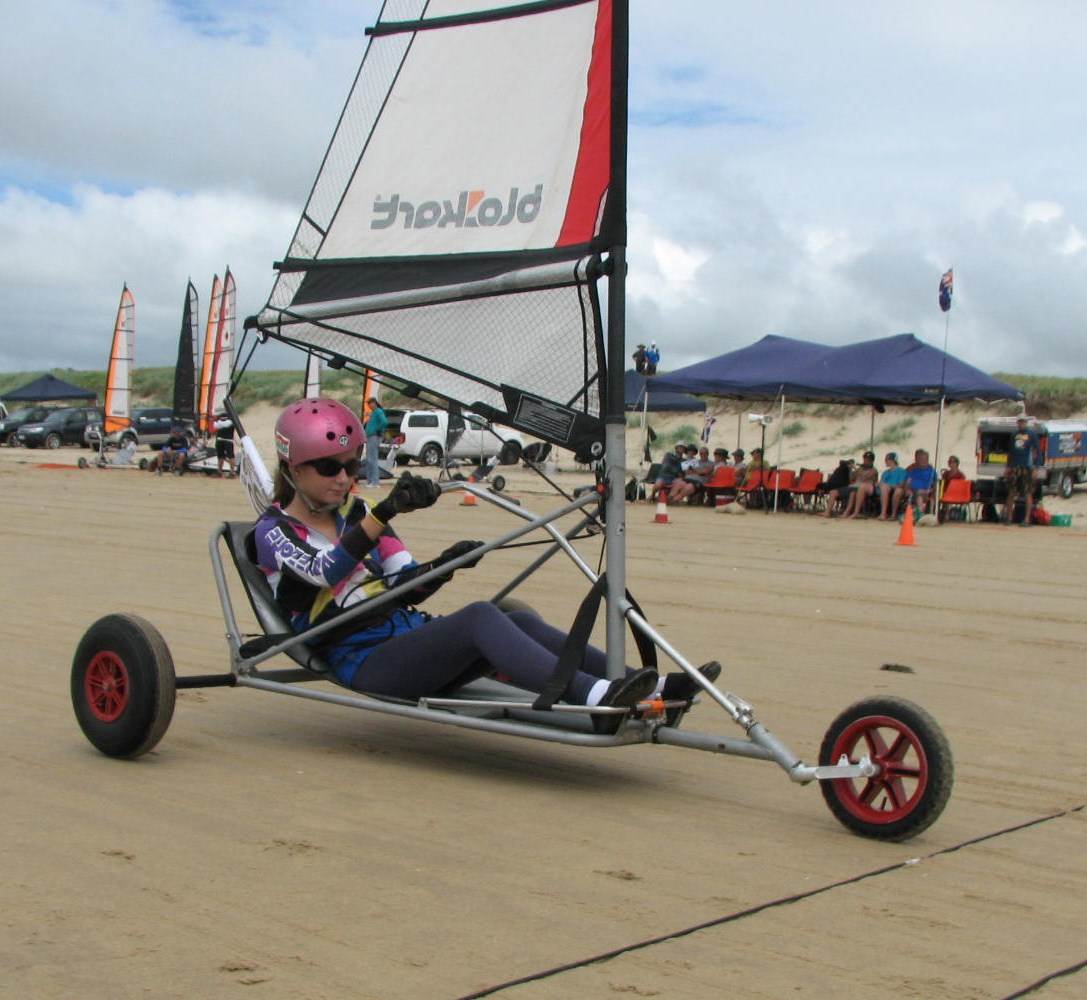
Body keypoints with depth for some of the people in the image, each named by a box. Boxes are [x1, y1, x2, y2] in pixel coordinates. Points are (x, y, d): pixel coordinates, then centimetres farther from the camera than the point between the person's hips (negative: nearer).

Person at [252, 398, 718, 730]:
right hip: (364, 661, -6)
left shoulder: (354, 512, 20)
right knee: (479, 617, -31)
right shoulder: (274, 531, 1)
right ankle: (596, 700, -48)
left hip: (409, 636, 6)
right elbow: (325, 571, -20)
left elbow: (405, 585, 13)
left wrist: (442, 566, -9)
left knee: (521, 621, -19)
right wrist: (385, 513, -30)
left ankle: (655, 687, -30)